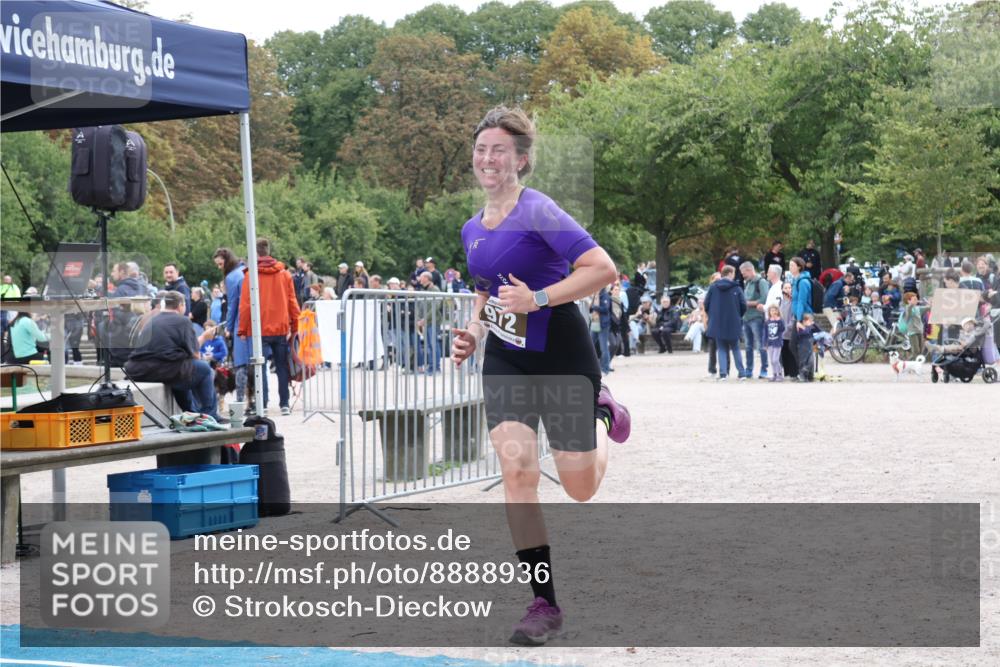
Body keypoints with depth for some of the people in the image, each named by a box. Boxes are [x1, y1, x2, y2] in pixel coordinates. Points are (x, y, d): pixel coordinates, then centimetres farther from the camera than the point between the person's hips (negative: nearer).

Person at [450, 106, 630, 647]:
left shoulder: (538, 211, -16)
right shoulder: (472, 229, 7)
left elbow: (603, 269, -23)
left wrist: (538, 299, -27)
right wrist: (474, 332, 5)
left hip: (561, 355, -5)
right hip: (505, 360, 5)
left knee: (581, 488, 4)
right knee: (516, 472, -13)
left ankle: (602, 414, 38)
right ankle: (544, 604, -7)